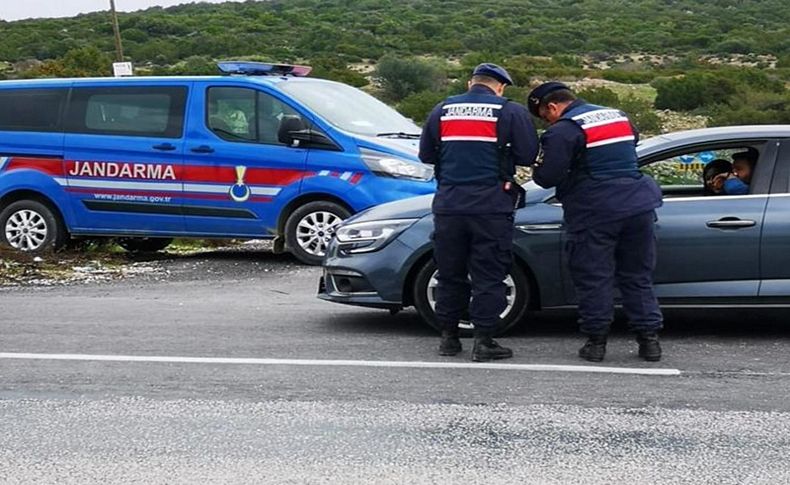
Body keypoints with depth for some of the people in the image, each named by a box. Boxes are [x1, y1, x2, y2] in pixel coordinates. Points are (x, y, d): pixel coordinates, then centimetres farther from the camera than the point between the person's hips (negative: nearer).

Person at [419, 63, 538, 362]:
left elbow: (426, 154, 14)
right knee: (489, 275, 2)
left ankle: (448, 337, 18)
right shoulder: (511, 112, 0)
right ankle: (483, 342, 0)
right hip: (491, 206, -3)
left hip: (448, 205, 3)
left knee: (450, 273, 13)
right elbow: (528, 156, -2)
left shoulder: (443, 110, 10)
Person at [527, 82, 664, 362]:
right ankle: (649, 339, 11)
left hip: (594, 213, -6)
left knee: (593, 278, 3)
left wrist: (535, 172, 7)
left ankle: (596, 341, 5)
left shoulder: (563, 130, -8)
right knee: (638, 276, 12)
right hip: (638, 207, 6)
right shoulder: (618, 116, 17)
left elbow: (549, 177, -13)